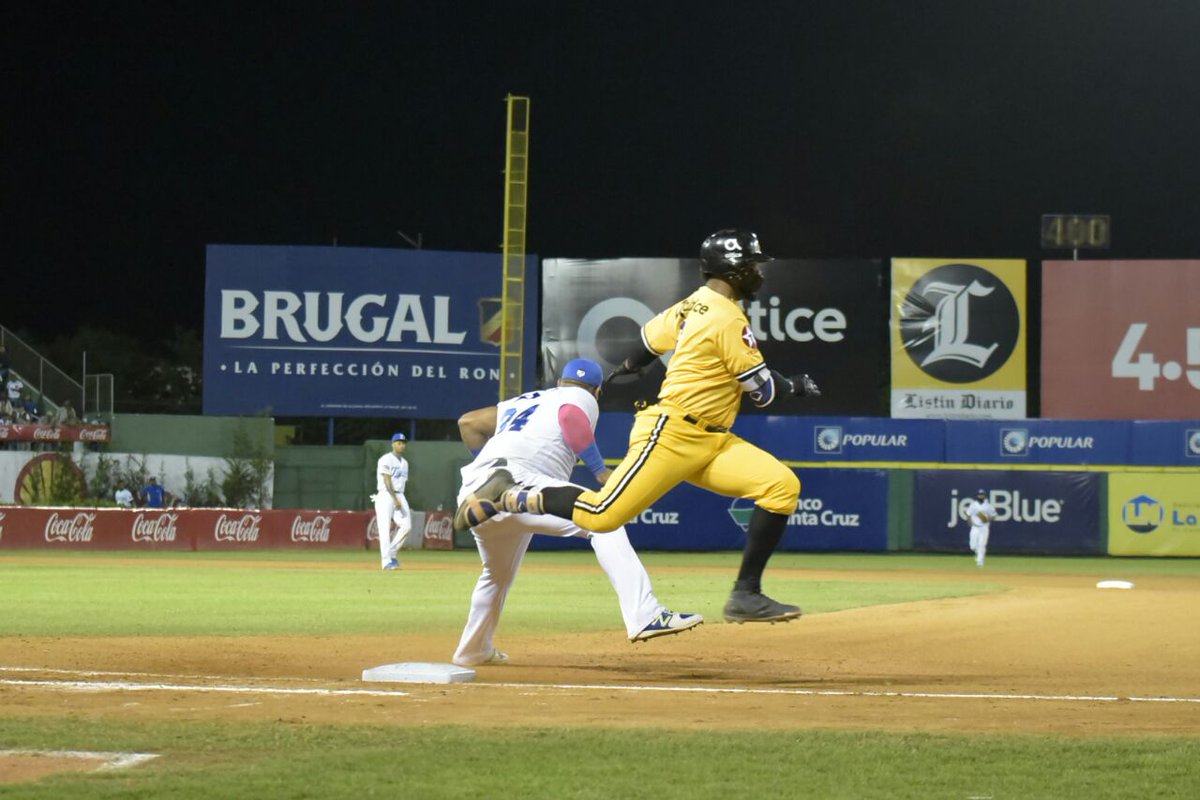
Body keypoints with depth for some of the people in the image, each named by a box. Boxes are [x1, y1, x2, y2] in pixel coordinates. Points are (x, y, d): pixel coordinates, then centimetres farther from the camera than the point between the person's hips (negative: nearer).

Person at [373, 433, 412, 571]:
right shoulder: (386, 460, -5)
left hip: (399, 496, 7)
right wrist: (395, 499, -19)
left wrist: (400, 500, 10)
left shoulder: (404, 463, 19)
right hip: (386, 496, -7)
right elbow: (387, 481, -13)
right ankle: (386, 560, -10)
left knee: (406, 525, -7)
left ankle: (391, 553, 9)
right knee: (385, 528, -10)